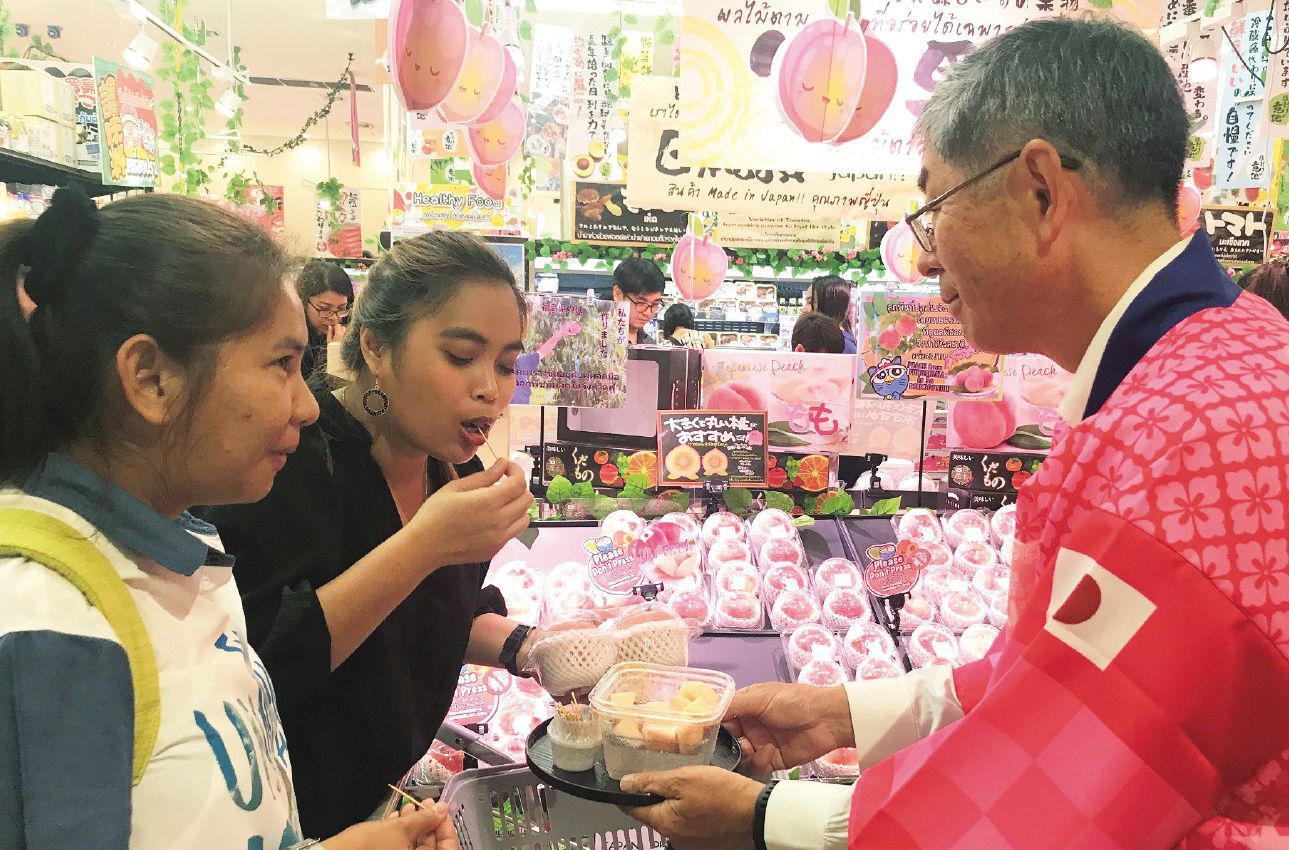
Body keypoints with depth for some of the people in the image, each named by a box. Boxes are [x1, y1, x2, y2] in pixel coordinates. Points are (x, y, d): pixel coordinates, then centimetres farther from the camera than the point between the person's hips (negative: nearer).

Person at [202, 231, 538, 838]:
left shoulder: (456, 467, -4)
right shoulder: (295, 455, -25)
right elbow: (249, 669, -32)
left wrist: (521, 646, -9)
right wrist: (422, 547, -36)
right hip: (280, 817, -6)